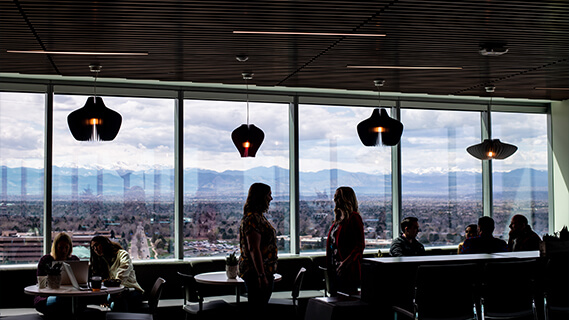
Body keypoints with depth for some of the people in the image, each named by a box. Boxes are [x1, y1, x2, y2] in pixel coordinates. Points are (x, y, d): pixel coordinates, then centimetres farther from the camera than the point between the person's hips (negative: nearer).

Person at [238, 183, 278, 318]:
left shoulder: (258, 217, 15)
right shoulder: (252, 219, -18)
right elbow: (254, 249, -24)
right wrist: (261, 275, -25)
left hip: (265, 271, 10)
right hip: (256, 271, -10)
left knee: (261, 309, 13)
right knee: (257, 311, -6)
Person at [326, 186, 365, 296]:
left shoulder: (354, 218, -10)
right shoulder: (338, 219, 16)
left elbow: (360, 246, -15)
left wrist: (346, 263, -23)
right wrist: (329, 265, 15)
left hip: (348, 270, -9)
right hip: (334, 269, 9)